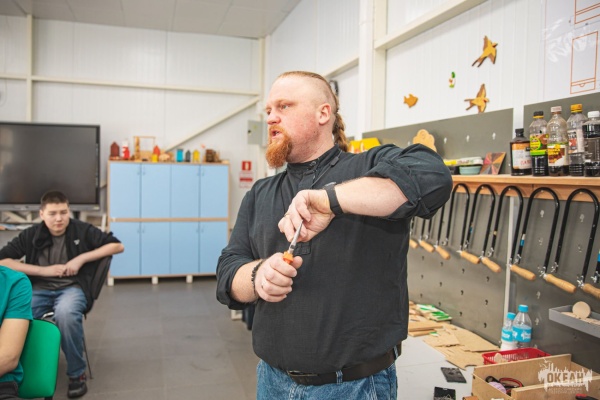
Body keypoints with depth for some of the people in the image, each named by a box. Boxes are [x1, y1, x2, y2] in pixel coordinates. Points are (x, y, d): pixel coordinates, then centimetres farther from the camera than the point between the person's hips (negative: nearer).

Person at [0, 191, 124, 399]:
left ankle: (77, 374, -14)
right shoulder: (31, 234, 2)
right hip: (38, 289, 2)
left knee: (66, 314, -36)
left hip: (72, 287, -2)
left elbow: (117, 245, -1)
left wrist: (81, 258, -9)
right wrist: (43, 270, -10)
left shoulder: (82, 230, -1)